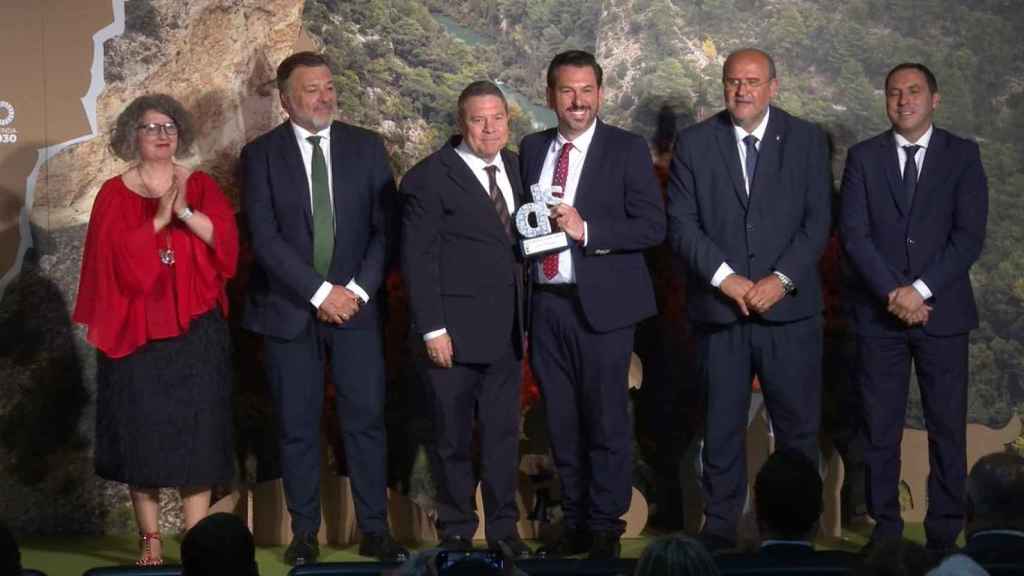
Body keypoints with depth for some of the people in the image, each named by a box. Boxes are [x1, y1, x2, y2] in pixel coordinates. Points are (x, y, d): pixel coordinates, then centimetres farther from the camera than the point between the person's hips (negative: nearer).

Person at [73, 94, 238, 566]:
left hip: (194, 328, 1)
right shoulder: (114, 193, 4)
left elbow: (224, 238, -8)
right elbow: (111, 254, -9)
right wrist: (159, 218, -18)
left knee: (195, 433, -1)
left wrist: (185, 212, -22)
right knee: (141, 435, 2)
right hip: (135, 328, 0)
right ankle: (149, 540, 10)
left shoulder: (200, 186, 7)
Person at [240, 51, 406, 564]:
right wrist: (320, 291, -14)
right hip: (290, 310, -1)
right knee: (297, 427, 4)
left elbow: (385, 226, 3)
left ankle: (374, 530, 9)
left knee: (366, 420, 1)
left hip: (355, 304, 1)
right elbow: (265, 237, -8)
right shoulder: (261, 154, 0)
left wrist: (358, 289, -9)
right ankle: (304, 533, 13)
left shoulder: (366, 147, 6)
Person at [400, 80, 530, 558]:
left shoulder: (515, 168, 10)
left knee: (503, 435, 10)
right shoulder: (429, 178, -8)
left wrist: (526, 318, 9)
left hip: (506, 333, 5)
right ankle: (456, 533, 17)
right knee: (453, 439, 5)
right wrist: (432, 330, -14)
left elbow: (519, 244, 14)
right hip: (454, 333, -5)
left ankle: (503, 529, 21)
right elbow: (418, 259, -9)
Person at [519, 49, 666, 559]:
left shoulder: (627, 150, -3)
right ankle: (573, 523, 22)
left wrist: (586, 230, -19)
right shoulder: (532, 149, 10)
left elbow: (652, 226, -10)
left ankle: (605, 527, 12)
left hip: (601, 305, -4)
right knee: (561, 423, 11)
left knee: (606, 421, 1)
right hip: (546, 303, 4)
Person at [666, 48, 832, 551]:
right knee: (721, 429, 6)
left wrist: (782, 279, -13)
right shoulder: (694, 143, 4)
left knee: (798, 426, 3)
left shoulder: (806, 140, 5)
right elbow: (681, 223, -1)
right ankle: (719, 529, 15)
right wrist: (725, 278, -13)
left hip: (789, 305, 0)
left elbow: (817, 221, 0)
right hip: (718, 307, 0)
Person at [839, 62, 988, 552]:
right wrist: (892, 293, -14)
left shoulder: (963, 155, 3)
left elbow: (970, 235, -5)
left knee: (948, 425, 2)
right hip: (878, 311, 1)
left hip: (943, 310, -1)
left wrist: (920, 290, -14)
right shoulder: (863, 157, 5)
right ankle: (885, 525, 14)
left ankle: (944, 531, 11)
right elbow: (853, 234, -3)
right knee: (880, 427, 4)